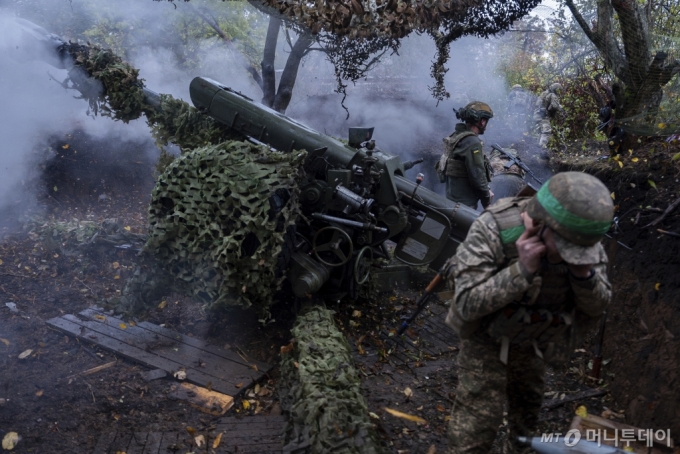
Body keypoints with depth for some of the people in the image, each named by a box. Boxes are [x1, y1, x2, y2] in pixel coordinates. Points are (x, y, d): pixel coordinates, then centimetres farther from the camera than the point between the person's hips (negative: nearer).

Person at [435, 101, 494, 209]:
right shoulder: (472, 142, -20)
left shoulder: (455, 136, 10)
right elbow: (477, 175, -22)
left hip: (452, 198, 10)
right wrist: (487, 201, -8)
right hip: (465, 203, -10)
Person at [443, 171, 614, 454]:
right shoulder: (493, 229, -36)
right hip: (485, 332, -5)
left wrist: (584, 272, -34)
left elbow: (597, 305, -12)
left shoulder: (582, 236, -22)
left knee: (527, 401, 24)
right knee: (479, 414, -6)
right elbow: (468, 304, -35)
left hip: (531, 334, 5)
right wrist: (523, 269, -45)